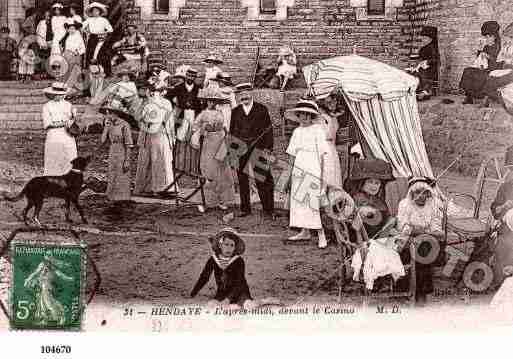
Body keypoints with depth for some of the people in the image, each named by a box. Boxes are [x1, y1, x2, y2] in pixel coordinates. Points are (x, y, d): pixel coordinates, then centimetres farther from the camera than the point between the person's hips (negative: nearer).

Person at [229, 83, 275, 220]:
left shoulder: (262, 109, 5)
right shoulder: (235, 112, 12)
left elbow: (268, 130, 3)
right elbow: (232, 132, 14)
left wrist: (268, 148, -6)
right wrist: (231, 151, 8)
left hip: (258, 149, -3)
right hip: (240, 150, 3)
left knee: (263, 181, -6)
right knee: (242, 180, 6)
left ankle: (268, 210, 0)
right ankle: (245, 208, 16)